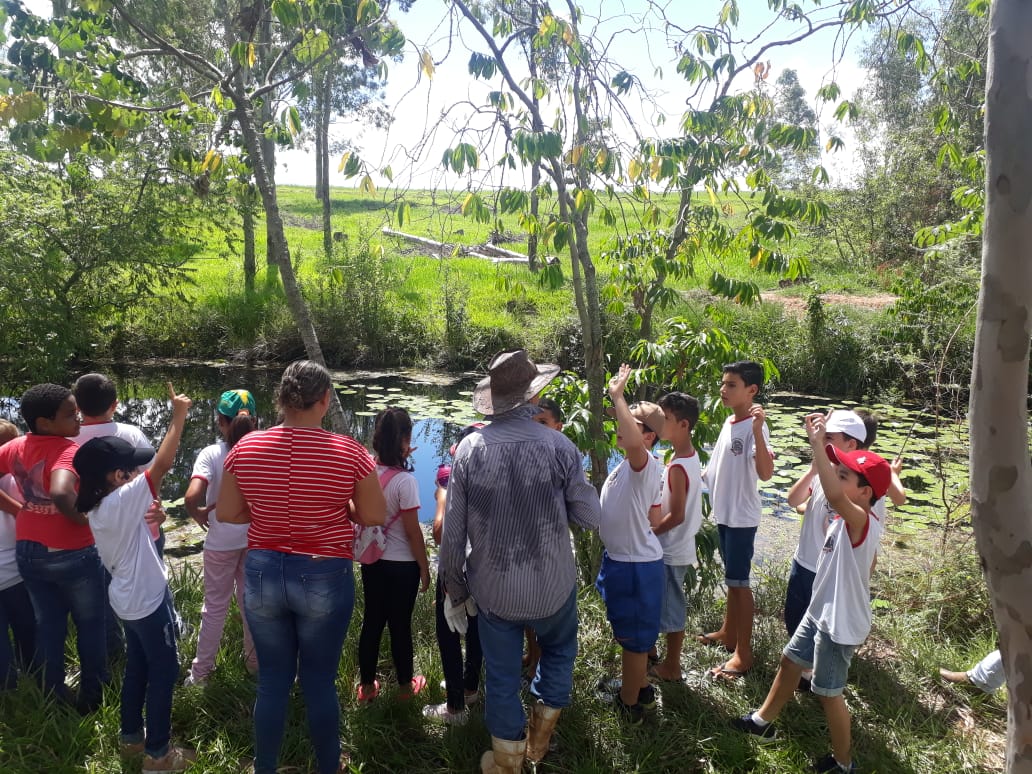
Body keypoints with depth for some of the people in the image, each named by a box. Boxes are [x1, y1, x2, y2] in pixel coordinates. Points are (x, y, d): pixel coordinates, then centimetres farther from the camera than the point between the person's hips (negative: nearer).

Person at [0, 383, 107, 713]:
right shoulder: (68, 450, -24)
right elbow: (61, 493, -40)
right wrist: (85, 520, -23)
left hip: (29, 553, 6)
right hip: (73, 556, -6)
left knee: (48, 626, 20)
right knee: (90, 626, 14)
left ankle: (54, 698, 32)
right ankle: (91, 698, 25)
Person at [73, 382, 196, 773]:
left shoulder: (98, 509, 2)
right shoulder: (121, 501, -25)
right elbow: (162, 464, -29)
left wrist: (149, 519, 1)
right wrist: (178, 416, -25)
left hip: (128, 598, 9)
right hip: (147, 599, -9)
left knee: (137, 667, 22)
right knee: (164, 671, 3)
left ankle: (131, 736, 37)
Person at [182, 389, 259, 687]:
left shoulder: (211, 454, -15)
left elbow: (191, 497, -27)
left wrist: (199, 514, -8)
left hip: (220, 542, -2)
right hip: (256, 539, 2)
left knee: (215, 606, 15)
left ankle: (201, 671, 27)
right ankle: (255, 661, 34)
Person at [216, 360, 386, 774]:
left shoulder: (245, 449, -6)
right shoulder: (349, 452, -15)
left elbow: (226, 513, 3)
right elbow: (374, 516, -6)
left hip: (263, 573, 2)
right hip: (325, 577, -2)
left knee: (272, 679, 18)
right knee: (320, 681, 15)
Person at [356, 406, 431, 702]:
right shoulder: (405, 480, -24)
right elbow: (413, 532, -19)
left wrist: (398, 458, 15)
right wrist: (425, 568, -5)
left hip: (371, 561, 5)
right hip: (402, 564, -5)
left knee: (372, 622, 17)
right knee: (400, 625, 11)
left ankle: (367, 687, 31)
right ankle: (405, 686, 31)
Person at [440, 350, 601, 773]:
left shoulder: (469, 448, -12)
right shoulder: (559, 446, -16)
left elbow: (452, 532, -8)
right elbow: (589, 517, -8)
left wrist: (455, 590, 5)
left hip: (492, 590, 0)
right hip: (552, 587, 0)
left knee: (501, 678, 17)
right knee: (558, 650, 29)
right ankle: (539, 737, 41)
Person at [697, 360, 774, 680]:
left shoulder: (754, 427, -21)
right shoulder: (729, 422, 7)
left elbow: (765, 473, -36)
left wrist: (758, 429, -43)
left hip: (742, 516, -9)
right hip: (724, 512, 9)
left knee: (738, 581, -1)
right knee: (732, 577, 21)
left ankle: (743, 653, 9)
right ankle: (728, 633, 36)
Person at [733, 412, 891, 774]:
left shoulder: (862, 520, -30)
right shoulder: (848, 521, 1)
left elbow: (833, 495, -49)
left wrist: (818, 443, -49)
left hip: (840, 622, -10)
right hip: (820, 612, 10)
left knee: (828, 692, 8)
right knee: (790, 661, 24)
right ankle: (763, 721, 45)